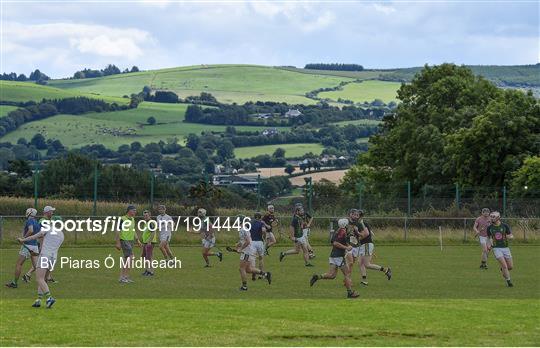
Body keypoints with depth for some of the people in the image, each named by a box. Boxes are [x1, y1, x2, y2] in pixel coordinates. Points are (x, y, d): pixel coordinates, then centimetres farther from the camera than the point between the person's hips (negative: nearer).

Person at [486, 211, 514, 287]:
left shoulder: (505, 226, -4)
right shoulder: (489, 228, -1)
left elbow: (512, 236, 2)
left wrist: (509, 237, -22)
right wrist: (490, 244, -5)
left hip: (505, 248, 2)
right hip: (496, 248, -1)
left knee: (510, 267, 5)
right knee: (504, 265, -16)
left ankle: (502, 270, 37)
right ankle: (508, 280, -1)